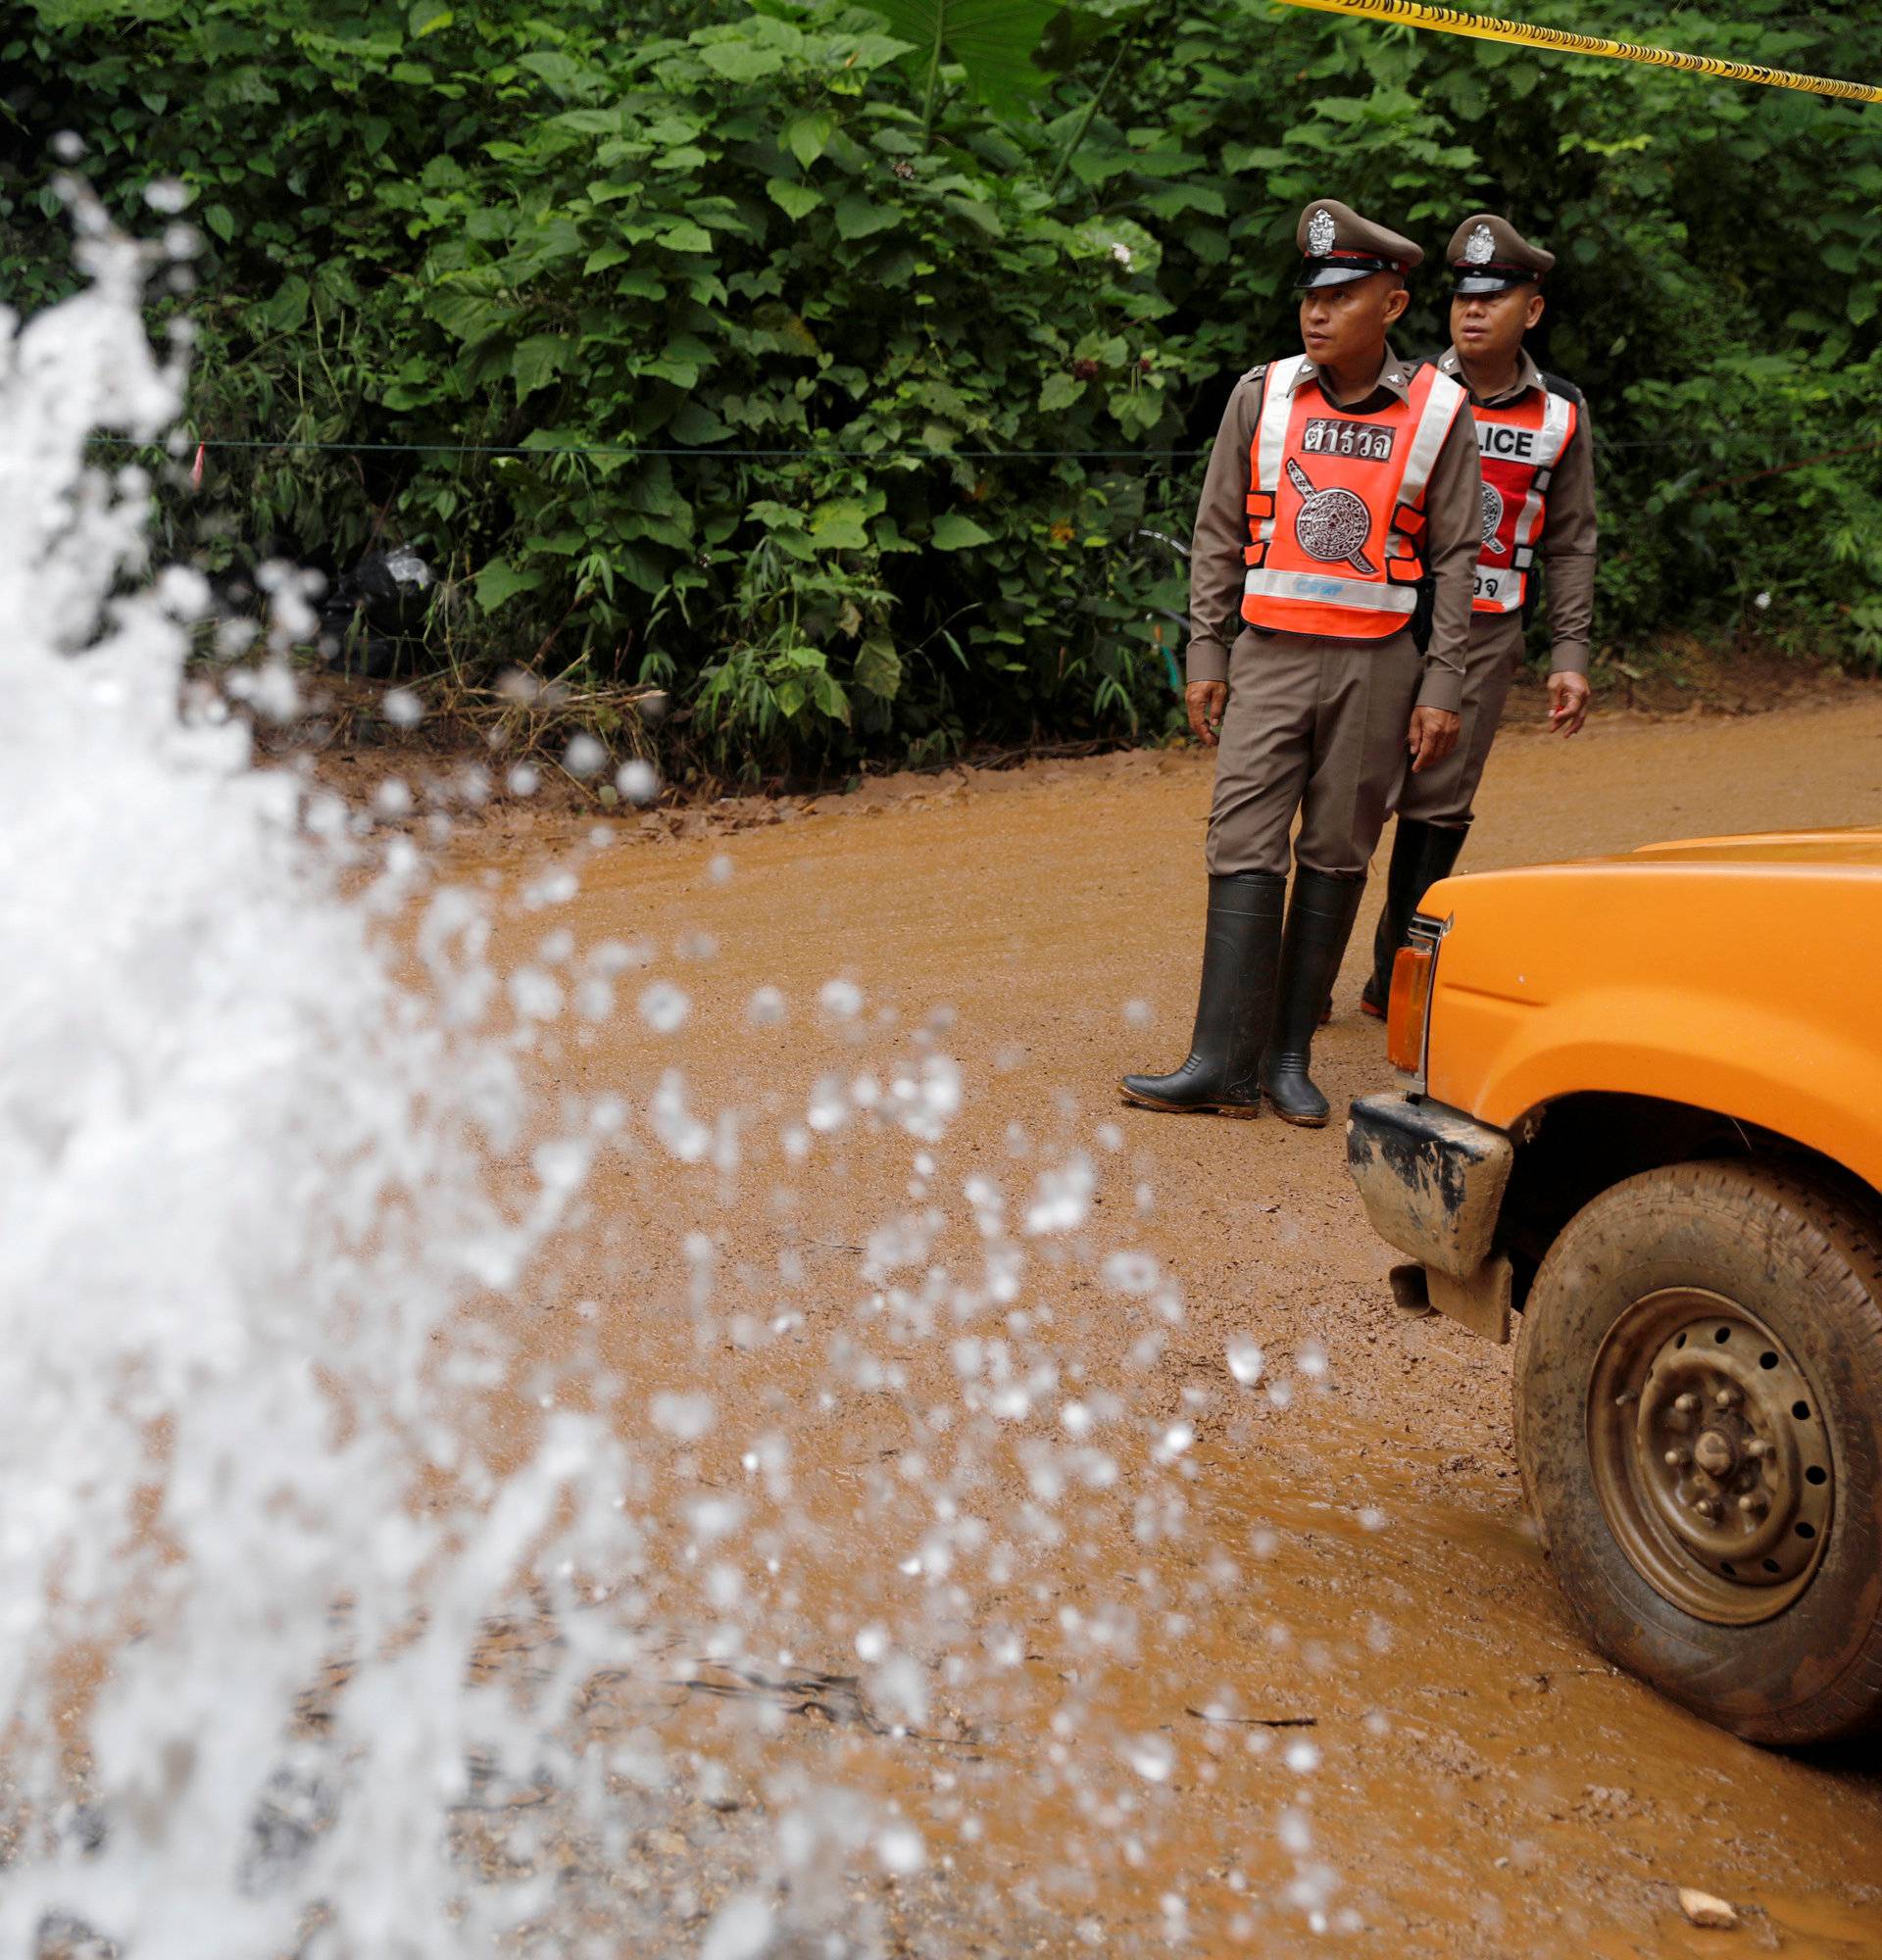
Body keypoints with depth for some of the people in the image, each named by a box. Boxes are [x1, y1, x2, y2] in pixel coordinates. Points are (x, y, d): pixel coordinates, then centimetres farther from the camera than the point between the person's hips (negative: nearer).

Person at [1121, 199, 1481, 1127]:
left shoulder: (1438, 413, 1)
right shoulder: (1261, 395, 4)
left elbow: (1456, 556, 2)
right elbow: (1218, 534, 8)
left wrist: (1440, 686, -3)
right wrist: (1205, 656, 4)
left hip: (1377, 665, -1)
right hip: (1270, 656, 1)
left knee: (1336, 857, 4)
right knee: (1245, 849, -7)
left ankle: (1289, 1056, 12)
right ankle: (1224, 1064, -8)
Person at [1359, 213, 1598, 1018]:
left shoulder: (1561, 416, 5)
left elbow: (1570, 545, 10)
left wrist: (1569, 655, 3)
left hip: (1484, 634, 1)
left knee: (1438, 808, 4)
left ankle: (1395, 978, 16)